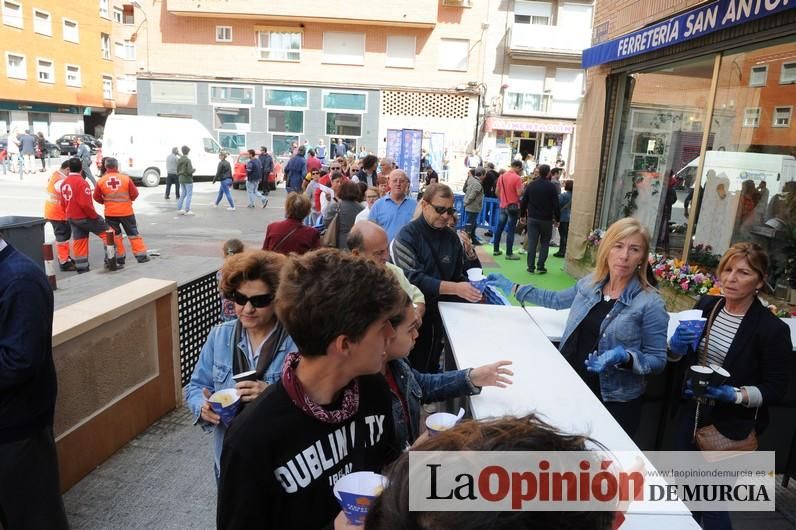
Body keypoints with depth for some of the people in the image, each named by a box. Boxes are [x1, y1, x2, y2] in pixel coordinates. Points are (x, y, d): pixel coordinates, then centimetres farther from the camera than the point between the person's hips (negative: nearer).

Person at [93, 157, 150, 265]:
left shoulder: (101, 181, -5)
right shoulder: (126, 178, -9)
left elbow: (97, 197, 2)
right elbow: (134, 194, -3)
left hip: (110, 213, 1)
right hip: (126, 211, -1)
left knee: (115, 235, 13)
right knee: (133, 234, 8)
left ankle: (119, 258, 14)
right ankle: (141, 256, 8)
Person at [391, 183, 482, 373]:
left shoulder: (452, 238, 4)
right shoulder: (408, 236, -13)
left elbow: (458, 275, 10)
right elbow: (412, 279, -23)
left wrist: (469, 291, -11)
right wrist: (454, 288, -30)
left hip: (441, 313, 5)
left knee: (431, 367, 18)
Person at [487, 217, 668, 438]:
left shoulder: (650, 303, -14)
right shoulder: (590, 283, 0)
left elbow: (658, 360, -9)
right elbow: (557, 300, 19)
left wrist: (625, 358, -27)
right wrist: (513, 288, 19)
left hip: (614, 403, -4)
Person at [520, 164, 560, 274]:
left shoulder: (531, 185, 2)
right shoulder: (551, 187, -8)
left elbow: (523, 201, 4)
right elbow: (556, 204, -8)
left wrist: (523, 214, 14)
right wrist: (557, 219, 1)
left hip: (532, 218, 2)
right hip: (546, 219, -2)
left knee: (532, 242, 4)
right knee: (544, 243, 8)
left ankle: (531, 266, 3)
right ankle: (540, 266, 5)